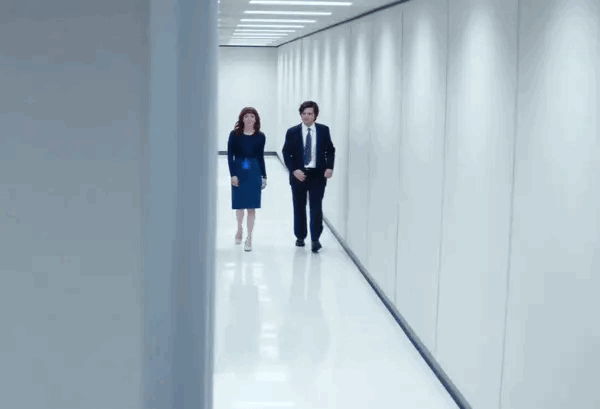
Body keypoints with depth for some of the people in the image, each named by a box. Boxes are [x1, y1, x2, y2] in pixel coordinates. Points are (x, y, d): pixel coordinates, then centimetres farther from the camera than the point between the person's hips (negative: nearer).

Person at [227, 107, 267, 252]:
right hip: (238, 172, 0)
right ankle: (239, 229, 38)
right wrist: (233, 174, -10)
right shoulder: (235, 135, -3)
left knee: (252, 206, -1)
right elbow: (230, 155, -3)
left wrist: (264, 176, 8)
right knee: (239, 203, 11)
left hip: (254, 173, 0)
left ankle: (249, 237, 6)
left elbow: (260, 157, 8)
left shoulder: (260, 136, 1)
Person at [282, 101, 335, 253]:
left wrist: (329, 167, -9)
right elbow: (286, 154, -1)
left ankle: (315, 239, -2)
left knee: (316, 207, -6)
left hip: (317, 174, -1)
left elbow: (330, 150, 6)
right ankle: (300, 237, 25)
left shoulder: (324, 130, 1)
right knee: (299, 208, 11)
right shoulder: (292, 132, -1)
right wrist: (294, 170, -15)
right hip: (298, 175, 1)